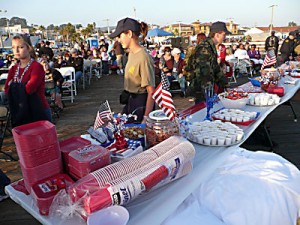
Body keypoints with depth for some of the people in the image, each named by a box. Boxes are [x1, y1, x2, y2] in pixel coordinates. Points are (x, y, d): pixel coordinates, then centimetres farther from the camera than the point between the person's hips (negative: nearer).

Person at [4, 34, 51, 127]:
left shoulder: (37, 67, -13)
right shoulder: (13, 69, 9)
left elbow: (29, 89, -23)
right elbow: (6, 90, 0)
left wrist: (14, 86, -5)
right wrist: (22, 86, -16)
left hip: (39, 112, -6)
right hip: (20, 113, 6)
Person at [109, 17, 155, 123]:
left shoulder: (144, 58, -21)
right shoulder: (131, 53, 7)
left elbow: (151, 91, -22)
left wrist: (146, 117, -23)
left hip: (141, 103, -9)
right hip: (130, 101, 9)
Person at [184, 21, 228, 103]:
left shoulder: (211, 47, 14)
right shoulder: (204, 48, -20)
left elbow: (215, 67, 24)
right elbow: (203, 72, -26)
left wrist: (223, 81, 24)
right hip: (201, 90, -10)